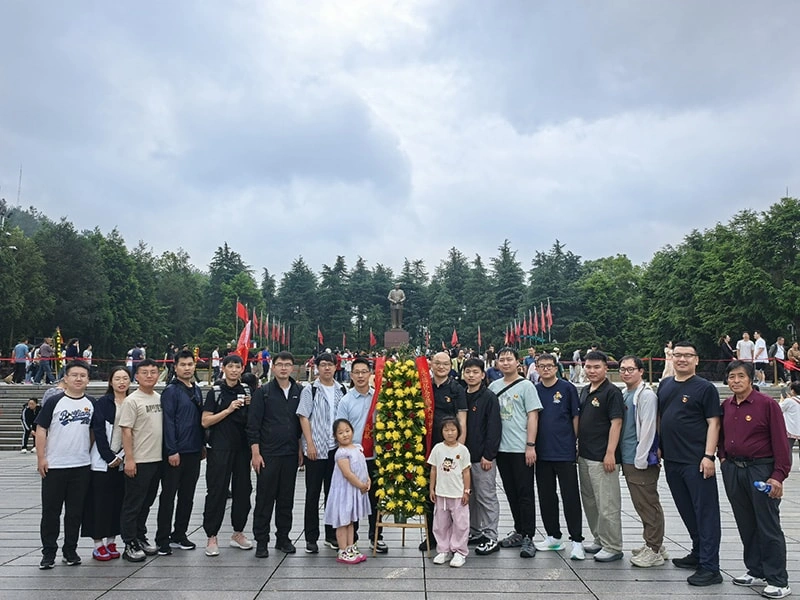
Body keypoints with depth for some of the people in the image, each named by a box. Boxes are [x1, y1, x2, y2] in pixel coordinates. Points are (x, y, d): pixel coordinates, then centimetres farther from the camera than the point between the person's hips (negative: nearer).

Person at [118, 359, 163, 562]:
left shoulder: (160, 398, 10)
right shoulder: (132, 401, -11)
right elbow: (126, 431, -13)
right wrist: (129, 459, -17)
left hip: (157, 459, 7)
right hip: (139, 461, -7)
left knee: (147, 502, 17)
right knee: (133, 504, 2)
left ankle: (140, 538, 28)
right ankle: (130, 545, 10)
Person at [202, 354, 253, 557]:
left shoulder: (246, 391, 10)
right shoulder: (216, 392, -4)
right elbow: (205, 421, -9)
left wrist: (250, 406, -3)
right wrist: (229, 409, -17)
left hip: (242, 447, 5)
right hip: (220, 449, -5)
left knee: (243, 490, 9)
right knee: (217, 492, -1)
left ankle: (238, 533, 22)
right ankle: (211, 536, 9)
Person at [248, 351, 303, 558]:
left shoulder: (299, 392, 7)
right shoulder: (263, 392, -3)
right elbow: (253, 424, -4)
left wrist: (301, 448, 8)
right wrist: (255, 453, -9)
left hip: (291, 454, 3)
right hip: (268, 454, -3)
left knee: (286, 499, 11)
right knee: (264, 499, 3)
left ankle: (283, 538, 23)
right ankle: (261, 541, 14)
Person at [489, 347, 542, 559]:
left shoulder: (526, 386, -4)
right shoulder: (494, 386, 9)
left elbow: (532, 416, -8)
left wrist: (530, 445, -13)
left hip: (521, 449, -5)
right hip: (501, 448, 5)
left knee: (525, 493, -1)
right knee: (511, 493, 14)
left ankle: (528, 537, 5)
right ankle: (519, 532, 26)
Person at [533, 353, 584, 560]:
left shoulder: (567, 388, -2)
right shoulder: (534, 390, 7)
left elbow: (576, 417, 0)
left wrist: (577, 442, -3)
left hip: (565, 452, -4)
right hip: (542, 452, 4)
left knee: (570, 497, -1)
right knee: (546, 496, 12)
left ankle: (577, 541, 6)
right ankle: (553, 537, 25)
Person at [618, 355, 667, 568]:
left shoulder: (646, 395, -13)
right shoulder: (624, 394, 12)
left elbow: (647, 429, -17)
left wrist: (640, 459, -18)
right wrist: (625, 458, 14)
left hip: (642, 461, -9)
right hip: (628, 460, 9)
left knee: (648, 505, 0)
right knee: (641, 504, 16)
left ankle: (654, 550, 10)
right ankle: (653, 545, 28)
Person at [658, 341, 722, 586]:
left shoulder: (705, 388, -6)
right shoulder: (665, 385, 10)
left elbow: (713, 423, -9)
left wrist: (709, 456, -16)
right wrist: (658, 446, 11)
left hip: (696, 461, -6)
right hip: (671, 460, 7)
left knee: (705, 513, -2)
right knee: (686, 510, 18)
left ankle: (710, 567, 3)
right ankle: (698, 553, 33)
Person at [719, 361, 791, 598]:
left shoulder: (767, 404, -10)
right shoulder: (726, 406, 8)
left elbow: (780, 442, -12)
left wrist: (778, 475, -16)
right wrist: (723, 457, 9)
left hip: (761, 470, -6)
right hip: (733, 470, 6)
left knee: (768, 526, -1)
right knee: (746, 525, 14)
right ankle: (756, 572, 27)